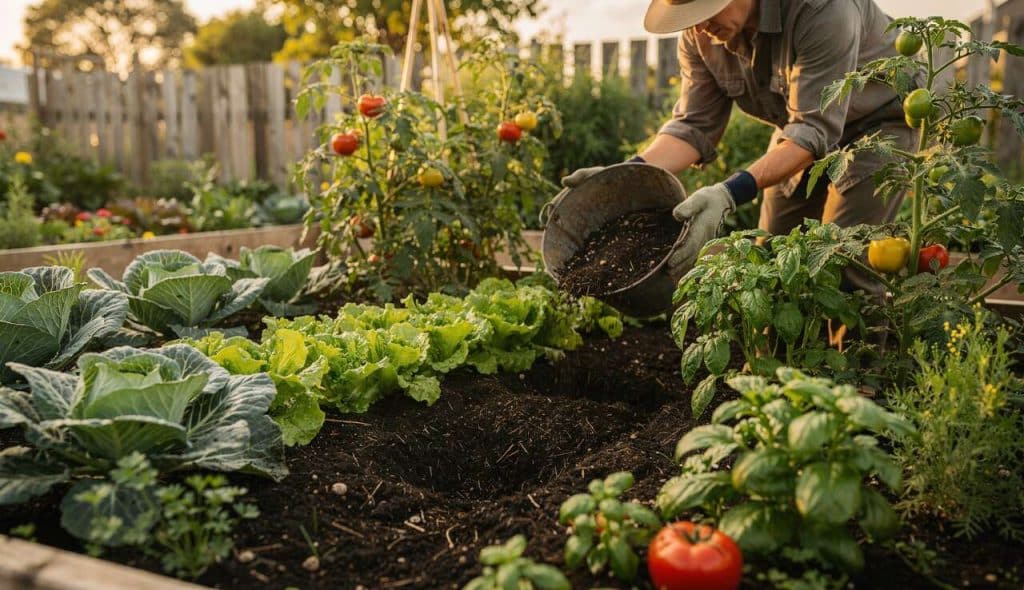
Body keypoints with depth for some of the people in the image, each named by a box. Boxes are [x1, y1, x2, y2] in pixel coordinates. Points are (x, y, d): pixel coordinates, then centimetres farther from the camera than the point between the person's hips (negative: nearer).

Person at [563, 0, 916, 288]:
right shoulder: (699, 34, -17)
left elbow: (814, 130, -38)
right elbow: (694, 125, -16)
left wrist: (731, 194, -52)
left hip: (877, 120, -5)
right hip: (805, 124, 6)